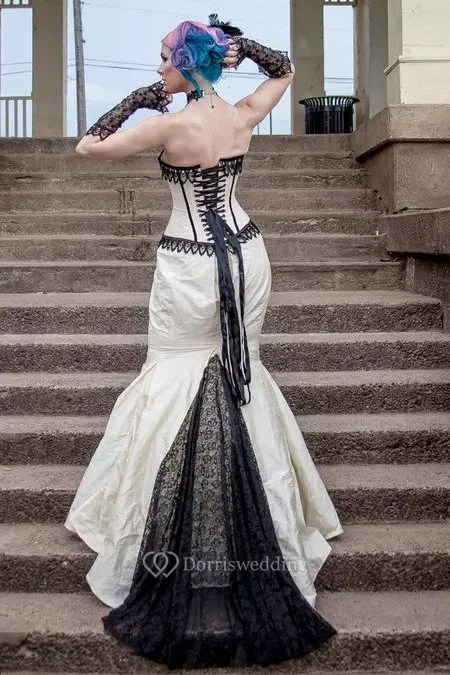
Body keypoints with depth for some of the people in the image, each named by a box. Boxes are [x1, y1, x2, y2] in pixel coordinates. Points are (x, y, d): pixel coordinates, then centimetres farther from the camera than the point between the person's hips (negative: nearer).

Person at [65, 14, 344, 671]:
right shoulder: (243, 117, 1)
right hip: (244, 254, 5)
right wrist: (238, 41, 9)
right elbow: (284, 69, 21)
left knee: (178, 373, 8)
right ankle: (267, 528, 28)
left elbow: (88, 146, -6)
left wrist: (139, 98, 2)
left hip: (189, 266, -5)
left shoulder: (169, 124, -15)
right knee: (242, 368, 17)